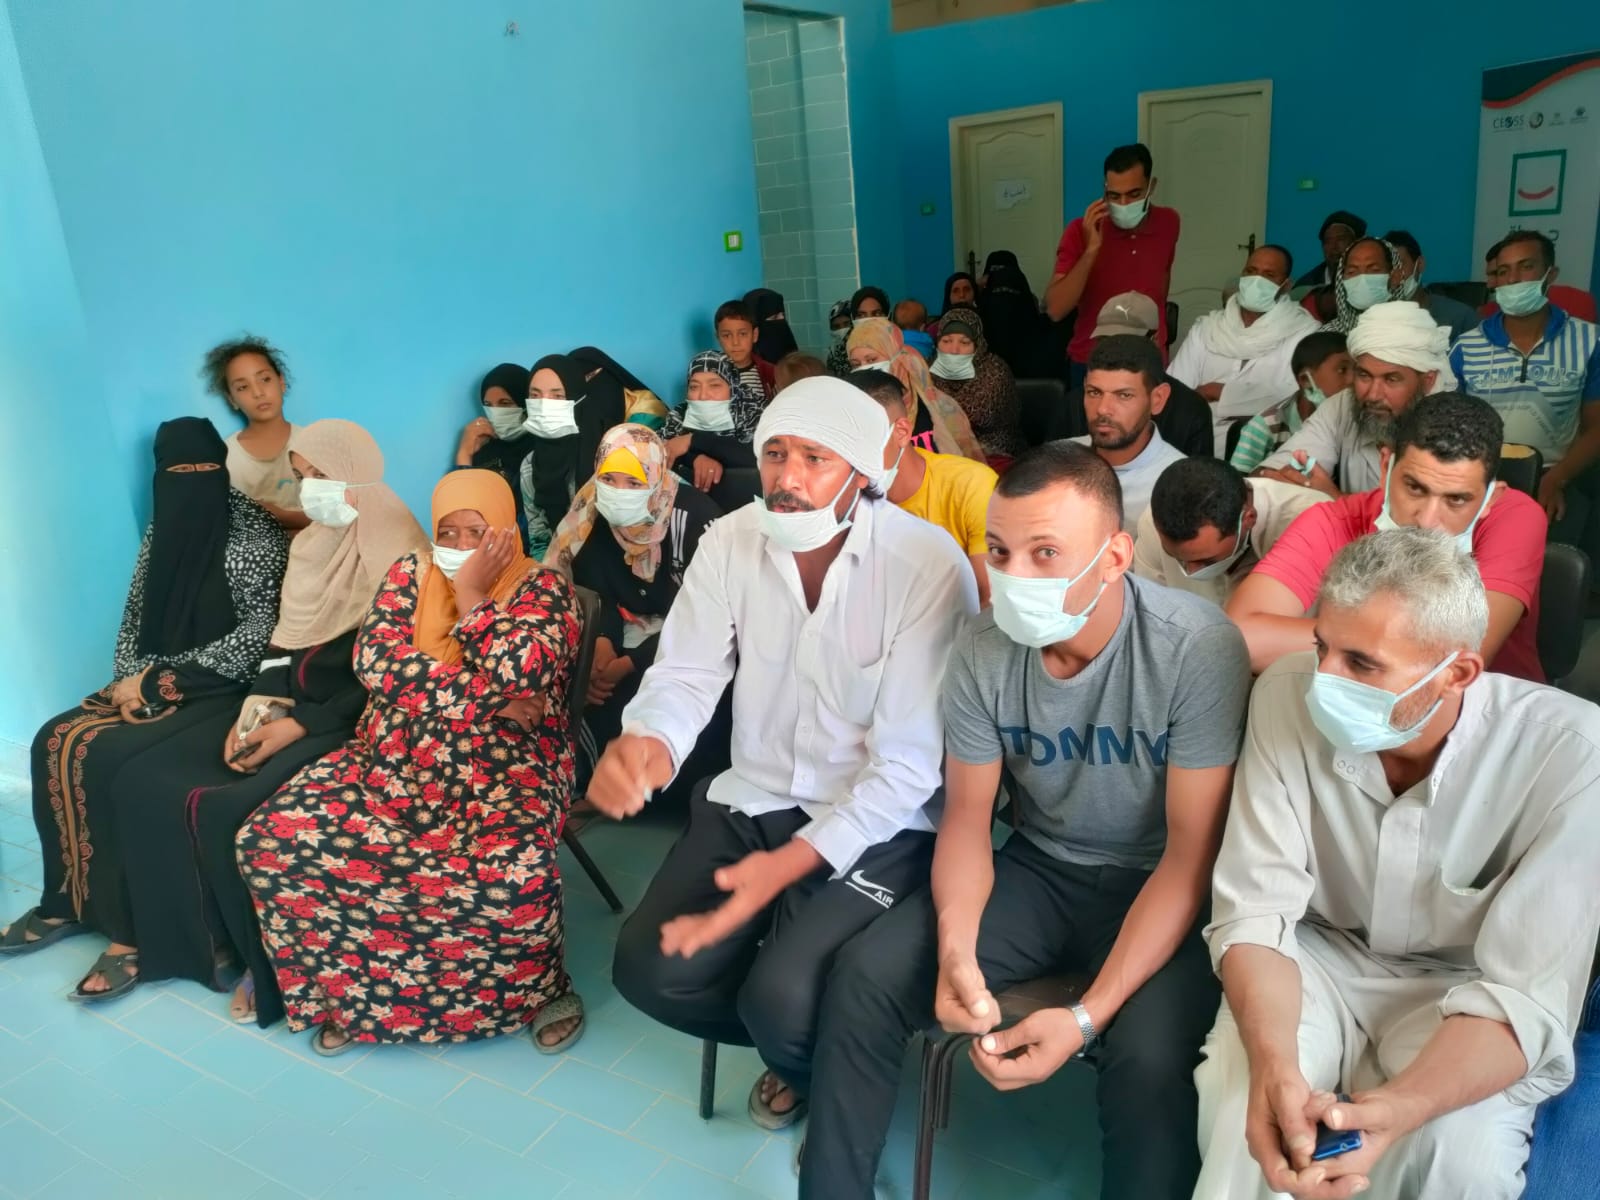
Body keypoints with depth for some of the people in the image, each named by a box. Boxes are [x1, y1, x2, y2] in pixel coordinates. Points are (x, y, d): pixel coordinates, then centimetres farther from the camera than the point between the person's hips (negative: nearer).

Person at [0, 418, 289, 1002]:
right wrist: (131, 679, -4)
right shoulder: (162, 528, 8)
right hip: (152, 683, 7)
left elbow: (255, 639, -18)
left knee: (111, 759, -25)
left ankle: (133, 930, -16)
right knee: (56, 741, -10)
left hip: (220, 690, -7)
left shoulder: (256, 538, -13)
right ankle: (68, 899, 3)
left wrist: (158, 680, -16)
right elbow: (136, 619, 15)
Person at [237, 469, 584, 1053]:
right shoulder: (411, 573, 8)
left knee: (513, 874, -35)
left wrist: (472, 596, -12)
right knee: (271, 839, -16)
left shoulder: (544, 588, -2)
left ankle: (539, 985, -1)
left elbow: (519, 675, -20)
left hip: (501, 770, -4)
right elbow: (372, 660, -7)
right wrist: (488, 697, -14)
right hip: (395, 762, 5)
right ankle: (352, 989, 4)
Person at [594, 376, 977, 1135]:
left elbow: (908, 761, -20)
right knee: (648, 970, -10)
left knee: (782, 999, -23)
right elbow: (684, 676, -6)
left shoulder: (927, 563, -20)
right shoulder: (730, 542, -5)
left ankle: (831, 1078, 18)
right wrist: (643, 743, -32)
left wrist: (788, 866, -30)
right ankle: (797, 1042, 22)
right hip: (750, 804, 5)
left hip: (876, 826, -4)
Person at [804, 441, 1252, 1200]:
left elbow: (1192, 854, -20)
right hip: (1039, 866, 4)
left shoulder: (1198, 649, -24)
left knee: (1148, 1053, -31)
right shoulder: (984, 647, -13)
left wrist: (1088, 1015, -29)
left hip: (1158, 884, -3)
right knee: (865, 974, -12)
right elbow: (966, 816, -3)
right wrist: (956, 949, -22)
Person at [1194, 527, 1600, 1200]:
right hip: (1319, 956, 1)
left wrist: (1396, 1108, -44)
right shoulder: (1288, 696, -20)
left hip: (1463, 990, 0)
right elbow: (1254, 912, -18)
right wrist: (1274, 1066, -38)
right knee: (1239, 1091, -29)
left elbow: (1524, 994, -25)